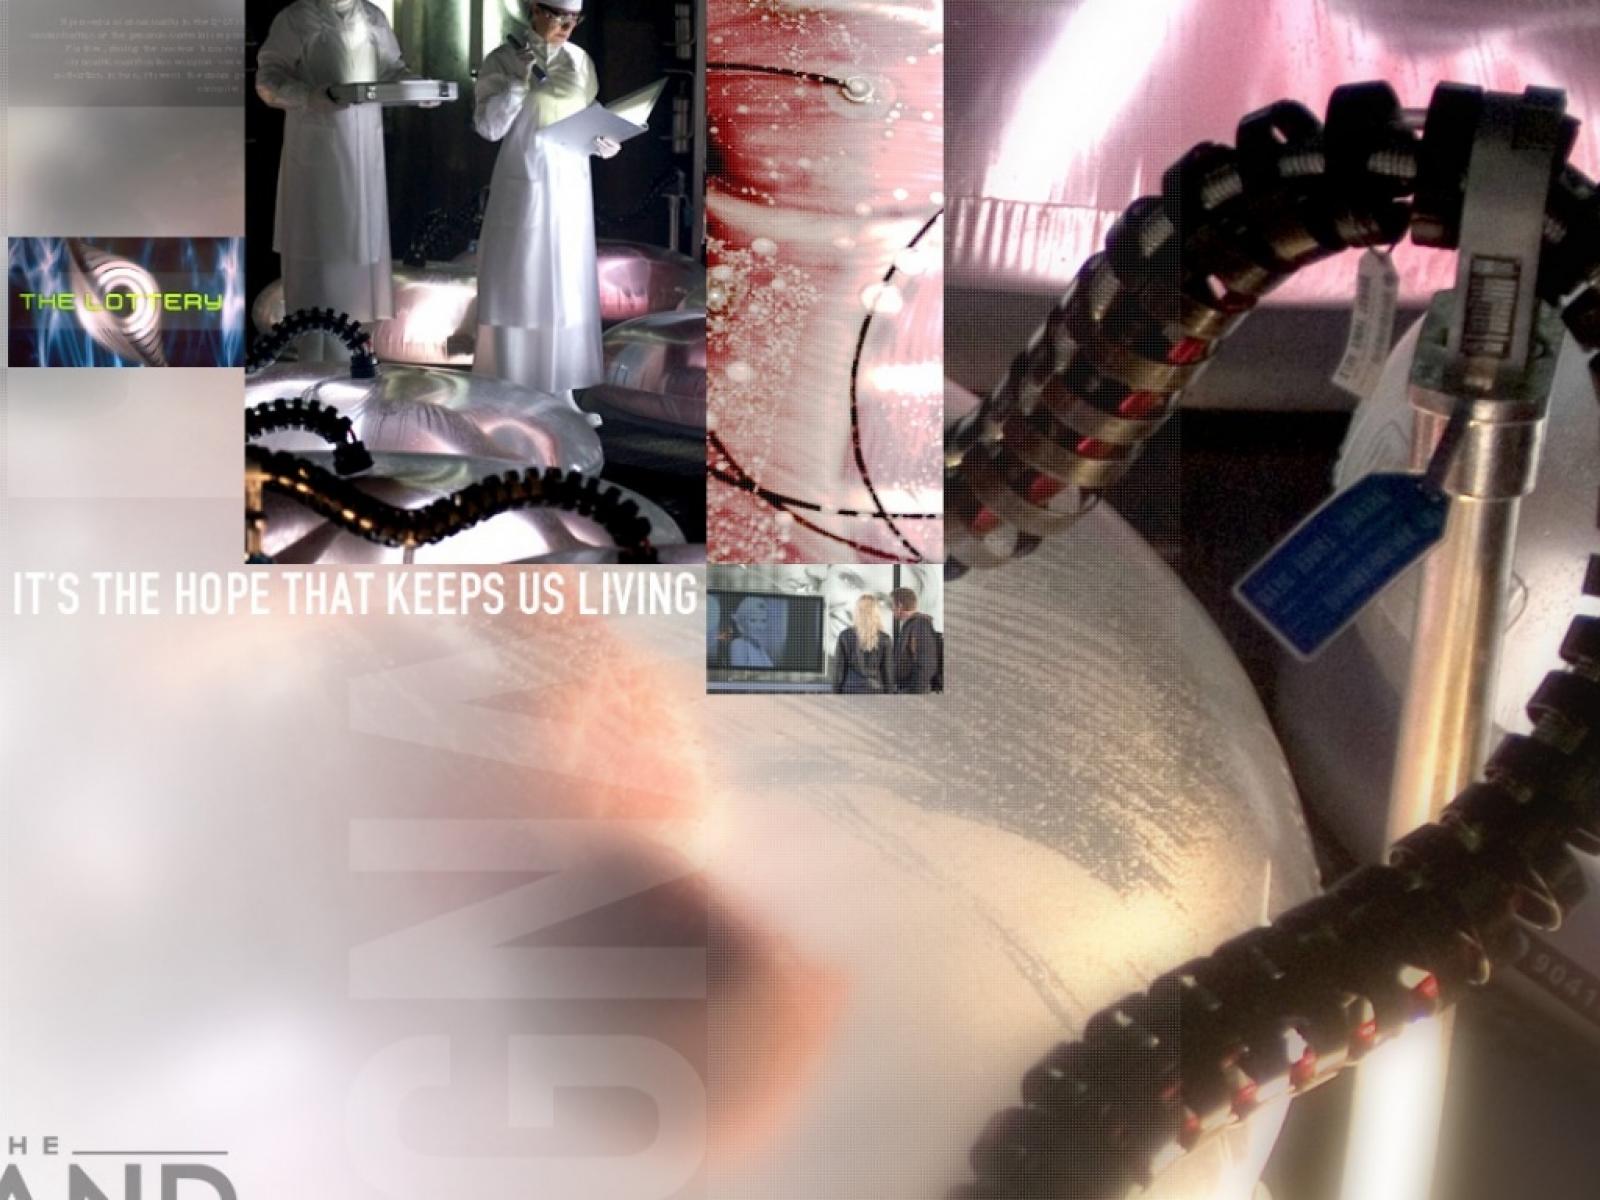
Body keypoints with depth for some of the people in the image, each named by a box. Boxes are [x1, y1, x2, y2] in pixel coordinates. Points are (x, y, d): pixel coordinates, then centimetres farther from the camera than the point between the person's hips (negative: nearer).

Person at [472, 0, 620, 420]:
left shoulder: (580, 60, 9)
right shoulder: (504, 58, -4)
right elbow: (489, 127, -11)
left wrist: (604, 142, -5)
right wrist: (520, 80, -20)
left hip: (570, 186, 4)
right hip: (524, 185, -4)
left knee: (568, 287, 6)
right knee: (518, 285, 0)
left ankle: (561, 390, 13)